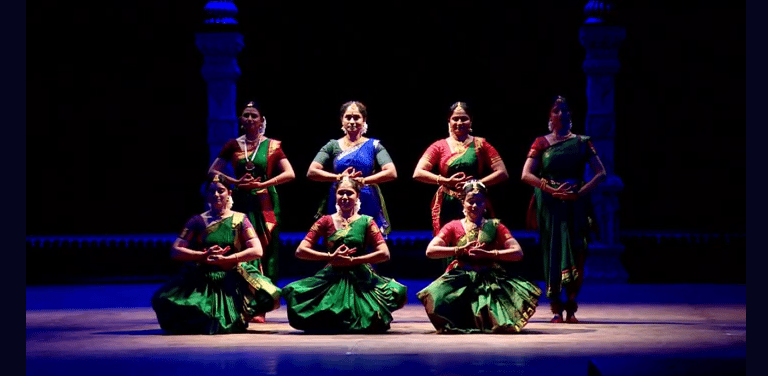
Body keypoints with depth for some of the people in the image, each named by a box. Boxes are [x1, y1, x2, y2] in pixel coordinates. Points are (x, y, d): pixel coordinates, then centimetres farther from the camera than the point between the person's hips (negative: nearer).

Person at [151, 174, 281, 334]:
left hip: (234, 278, -1)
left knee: (271, 297, -29)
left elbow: (257, 251, -4)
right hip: (200, 281, 1)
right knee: (163, 300, -26)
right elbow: (175, 251, 2)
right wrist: (204, 256, -13)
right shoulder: (197, 221, 10)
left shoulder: (239, 219, 8)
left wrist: (225, 259, -14)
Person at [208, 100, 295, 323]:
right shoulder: (233, 146, 9)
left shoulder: (271, 146, 5)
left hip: (265, 203, -1)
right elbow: (213, 171, 7)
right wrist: (237, 182, -7)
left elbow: (289, 174, -2)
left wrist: (262, 183, -11)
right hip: (241, 203, 1)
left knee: (265, 252, -4)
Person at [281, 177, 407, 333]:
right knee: (294, 293, -24)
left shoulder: (366, 222, 4)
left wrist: (352, 260, -12)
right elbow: (300, 251, 0)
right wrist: (331, 257, -10)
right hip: (331, 280, 1)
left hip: (361, 280, -1)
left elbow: (384, 254, -6)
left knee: (396, 293, -26)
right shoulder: (326, 221, 6)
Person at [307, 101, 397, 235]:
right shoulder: (333, 146, 9)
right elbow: (311, 172, -2)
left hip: (369, 206, -1)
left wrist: (364, 180, -18)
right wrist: (339, 177, -15)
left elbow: (392, 173, -7)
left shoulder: (373, 146, 6)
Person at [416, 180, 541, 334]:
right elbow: (430, 251, 0)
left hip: (491, 279, 0)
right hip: (460, 279, 0)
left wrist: (488, 254, -10)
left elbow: (518, 253, 1)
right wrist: (461, 250, -8)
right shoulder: (454, 227, 14)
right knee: (434, 297, -34)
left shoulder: (495, 226, 14)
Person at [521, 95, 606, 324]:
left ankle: (571, 308, -2)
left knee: (574, 252, -7)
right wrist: (553, 191, -14)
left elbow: (601, 173, 4)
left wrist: (581, 192, -11)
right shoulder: (541, 143, 6)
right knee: (552, 251, -2)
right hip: (549, 204, -1)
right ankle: (557, 309, 2)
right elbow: (526, 175, -4)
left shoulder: (581, 142, 9)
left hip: (575, 204, 1)